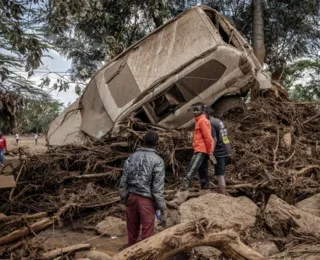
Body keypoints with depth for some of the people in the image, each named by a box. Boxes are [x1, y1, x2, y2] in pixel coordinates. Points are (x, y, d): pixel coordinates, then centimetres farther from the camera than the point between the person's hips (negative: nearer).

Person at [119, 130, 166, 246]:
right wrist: (162, 210, -9)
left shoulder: (132, 157, 4)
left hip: (132, 197, 5)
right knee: (147, 233, 4)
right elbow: (158, 188, -14)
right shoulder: (157, 160, -11)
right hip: (147, 200, -5)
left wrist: (124, 199, 14)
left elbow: (123, 181, 5)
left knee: (132, 230, 18)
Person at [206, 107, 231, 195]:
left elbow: (214, 140, -19)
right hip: (227, 151, 9)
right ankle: (223, 193, 24)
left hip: (219, 152, -9)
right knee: (221, 173, 18)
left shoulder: (211, 123, -12)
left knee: (220, 175, -5)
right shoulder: (219, 121, 15)